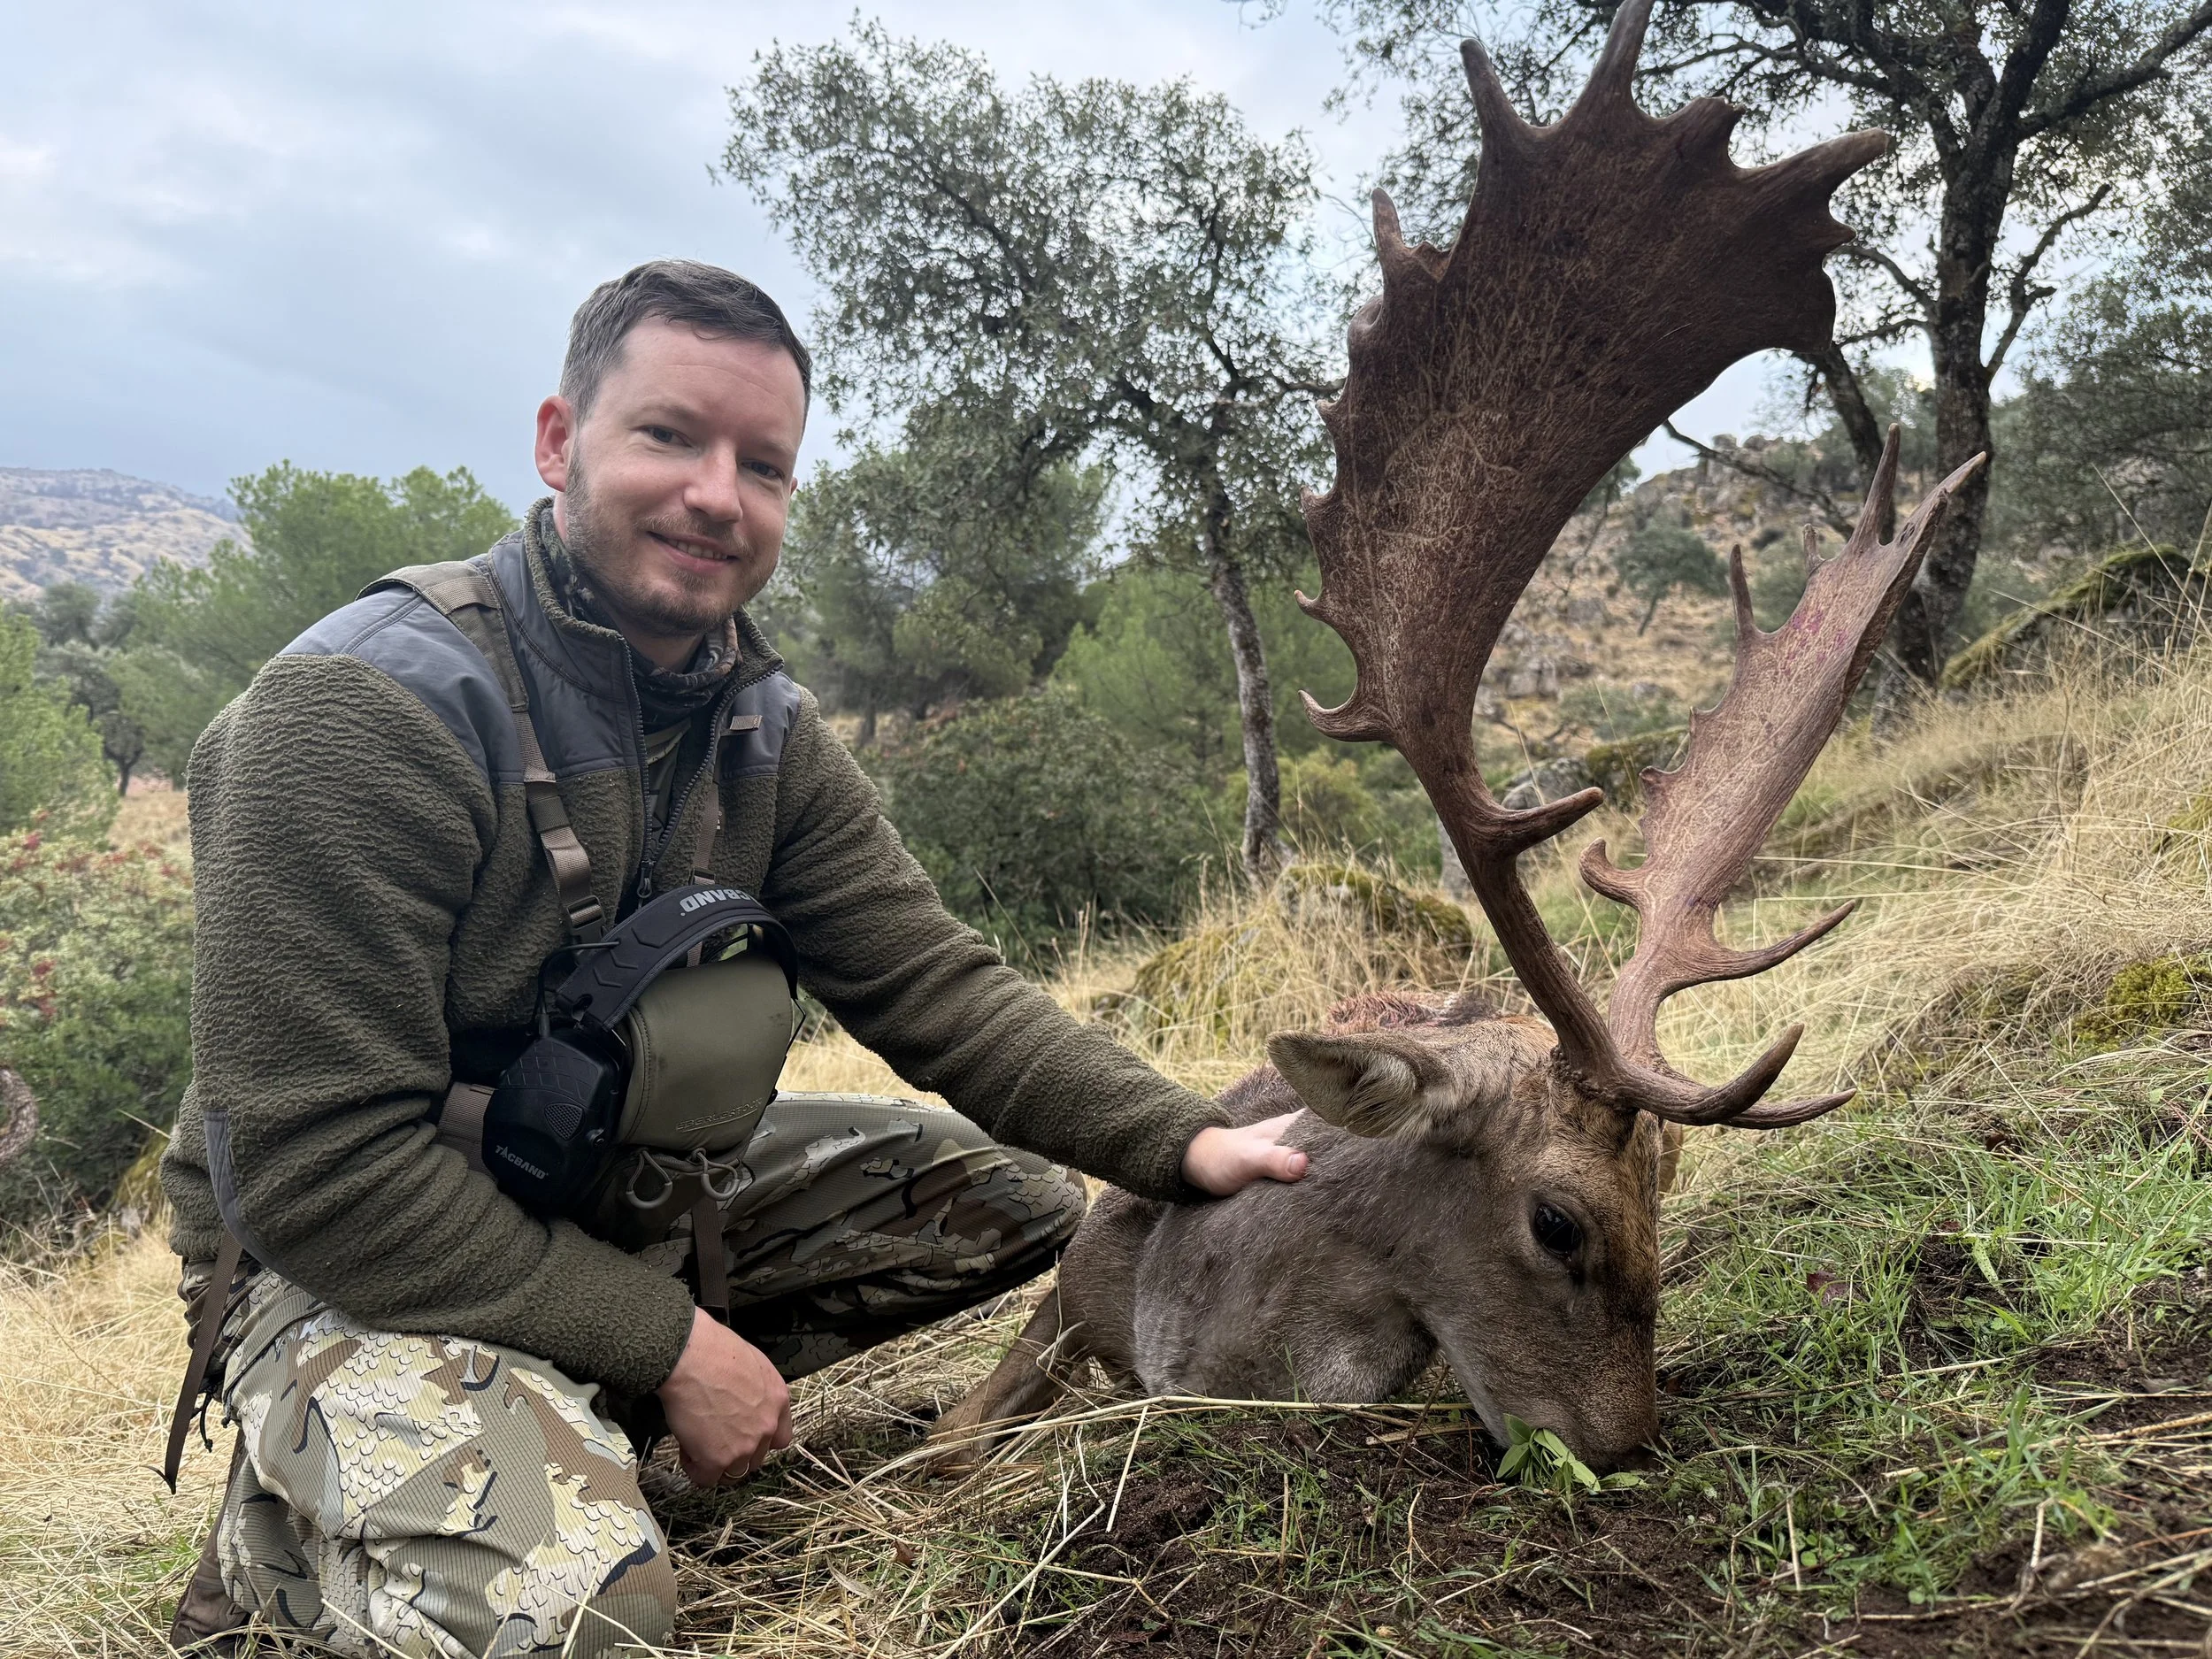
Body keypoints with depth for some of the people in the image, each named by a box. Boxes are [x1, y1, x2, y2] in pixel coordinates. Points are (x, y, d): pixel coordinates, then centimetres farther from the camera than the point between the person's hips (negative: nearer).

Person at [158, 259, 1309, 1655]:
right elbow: (315, 1162, -26)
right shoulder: (363, 708, -23)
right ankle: (288, 1534, 2)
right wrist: (669, 1345, -23)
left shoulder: (767, 730, 0)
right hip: (358, 1261, -7)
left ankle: (570, 1428, 1)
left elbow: (933, 983, -5)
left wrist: (1182, 1139, -21)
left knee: (1016, 1194, 1)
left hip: (636, 1197, 8)